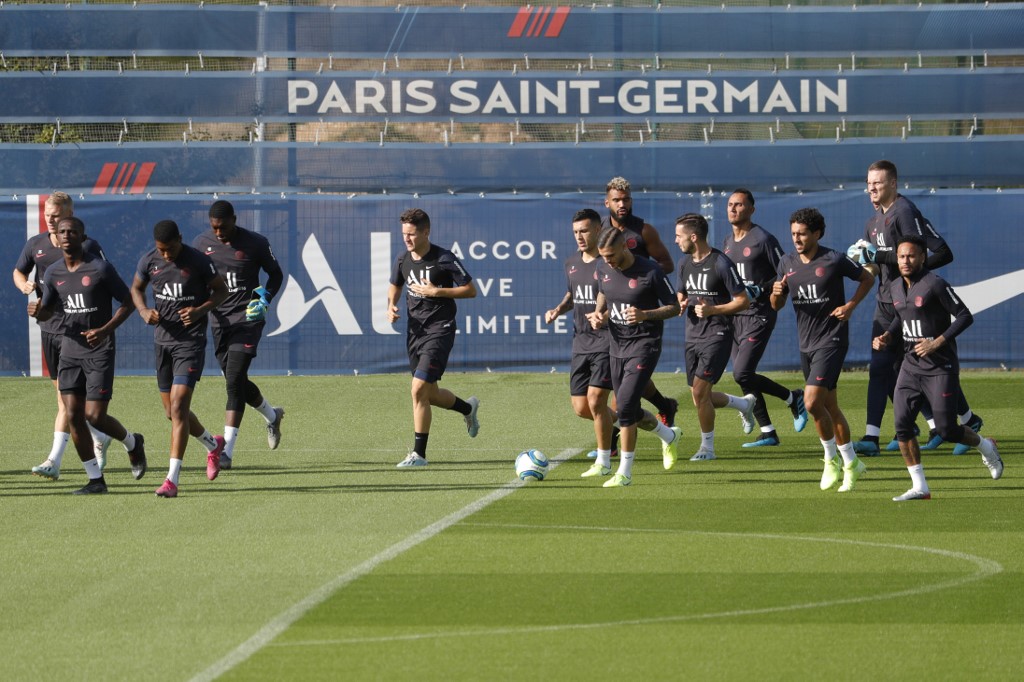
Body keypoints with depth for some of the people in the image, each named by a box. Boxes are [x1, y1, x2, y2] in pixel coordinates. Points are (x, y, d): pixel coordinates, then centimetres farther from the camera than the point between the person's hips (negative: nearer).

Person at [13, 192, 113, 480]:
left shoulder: (87, 247, -8)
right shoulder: (35, 244, 8)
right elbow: (18, 272, 22)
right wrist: (25, 285, 0)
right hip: (48, 327, 6)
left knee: (67, 396, -10)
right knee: (62, 394, 13)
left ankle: (54, 461, -9)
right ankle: (100, 438, 33)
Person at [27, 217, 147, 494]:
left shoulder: (100, 268, -10)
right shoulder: (53, 273, 5)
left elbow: (128, 302, -5)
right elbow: (47, 312, 17)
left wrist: (105, 330, -17)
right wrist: (37, 311, -8)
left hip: (99, 351, -5)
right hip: (70, 351, 5)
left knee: (95, 416, -9)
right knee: (73, 416, -3)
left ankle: (132, 443, 22)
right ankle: (96, 479, 7)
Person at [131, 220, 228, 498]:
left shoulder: (198, 262, -12)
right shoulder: (149, 261, 0)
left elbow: (221, 290, -1)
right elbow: (136, 288, 16)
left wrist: (200, 310, -18)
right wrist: (144, 311, -5)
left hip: (191, 341, -6)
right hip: (163, 339, 6)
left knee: (178, 407, -15)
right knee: (172, 411, 12)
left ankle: (172, 480, -15)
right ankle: (213, 445, 41)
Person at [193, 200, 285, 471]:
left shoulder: (255, 243, -7)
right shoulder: (201, 244, 2)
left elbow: (276, 274, 7)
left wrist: (264, 299, -9)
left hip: (247, 319, -4)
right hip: (219, 321, 4)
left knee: (234, 381, -15)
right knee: (237, 382, 13)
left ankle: (227, 449, -16)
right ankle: (271, 415, 44)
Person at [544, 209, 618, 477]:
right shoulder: (572, 263, 10)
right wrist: (558, 310, 5)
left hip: (606, 341, -7)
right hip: (581, 342, 7)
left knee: (595, 399, -13)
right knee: (580, 407, 4)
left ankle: (603, 462, 1)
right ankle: (617, 420, 35)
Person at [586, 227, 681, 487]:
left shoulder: (650, 272, -16)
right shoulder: (603, 269, 1)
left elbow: (674, 307, -8)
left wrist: (645, 315, -25)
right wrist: (599, 314, 0)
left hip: (644, 345, -7)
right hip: (617, 346, 7)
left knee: (625, 405, -17)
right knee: (629, 410, 13)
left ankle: (625, 472, -8)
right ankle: (670, 436, 43)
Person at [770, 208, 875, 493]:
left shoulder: (835, 261, -11)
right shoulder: (787, 263, 6)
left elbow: (867, 278, 4)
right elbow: (777, 305, 12)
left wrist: (850, 306, -9)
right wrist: (777, 292, -10)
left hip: (832, 339, -7)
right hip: (806, 343, 7)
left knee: (812, 401, -17)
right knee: (829, 406, 12)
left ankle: (831, 460, 0)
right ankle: (851, 463, 24)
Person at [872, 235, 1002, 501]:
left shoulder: (934, 284, -15)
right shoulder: (895, 288, 8)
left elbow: (965, 316, -15)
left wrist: (938, 342, -21)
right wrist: (887, 336, 6)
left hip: (941, 367, -6)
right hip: (911, 366, 7)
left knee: (947, 431, -4)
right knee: (902, 424, -7)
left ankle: (986, 447, 28)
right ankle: (919, 487, 0)